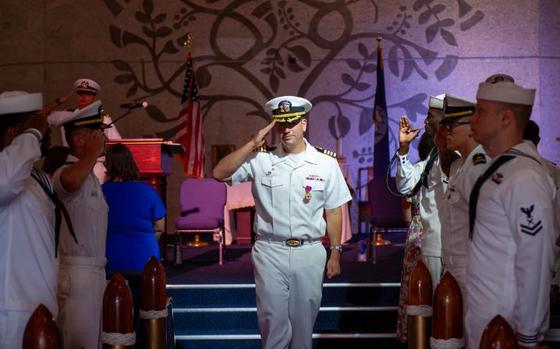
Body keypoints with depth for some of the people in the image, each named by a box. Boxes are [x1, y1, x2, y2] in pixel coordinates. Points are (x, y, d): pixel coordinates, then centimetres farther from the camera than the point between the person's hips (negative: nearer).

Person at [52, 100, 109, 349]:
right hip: (77, 272, -10)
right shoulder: (67, 172, -15)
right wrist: (93, 153, -25)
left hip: (93, 270, 10)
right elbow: (70, 181, -42)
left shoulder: (90, 177, 17)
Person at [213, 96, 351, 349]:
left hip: (309, 253, 1)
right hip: (270, 253, 0)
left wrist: (335, 253, 5)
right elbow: (219, 174, -9)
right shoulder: (261, 161, -2)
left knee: (304, 321, 13)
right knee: (272, 321, 5)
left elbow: (333, 212, 4)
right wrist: (252, 145, -14)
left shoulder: (326, 163, -1)